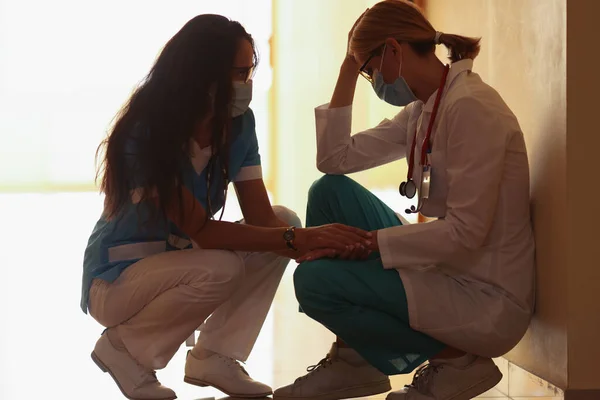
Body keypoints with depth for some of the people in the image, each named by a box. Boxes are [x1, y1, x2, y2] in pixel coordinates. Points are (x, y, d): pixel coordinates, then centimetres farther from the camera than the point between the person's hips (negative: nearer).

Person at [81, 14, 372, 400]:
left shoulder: (239, 124, -7)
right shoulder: (145, 132, -27)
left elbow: (261, 217, -10)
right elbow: (200, 229, -30)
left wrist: (317, 244, -31)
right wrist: (297, 240, -34)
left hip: (179, 259, 7)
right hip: (117, 278, -7)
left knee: (285, 220, -10)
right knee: (219, 269, -34)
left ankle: (215, 355, -7)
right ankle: (125, 347, -8)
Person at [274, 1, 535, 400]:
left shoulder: (470, 106, -19)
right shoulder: (420, 111, 10)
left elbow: (466, 232, -24)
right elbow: (335, 159, 9)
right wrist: (348, 70, 6)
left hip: (487, 300, -9)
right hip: (447, 272, 9)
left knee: (314, 280, -16)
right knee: (330, 191, 6)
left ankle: (453, 361, -2)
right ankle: (350, 359, 11)